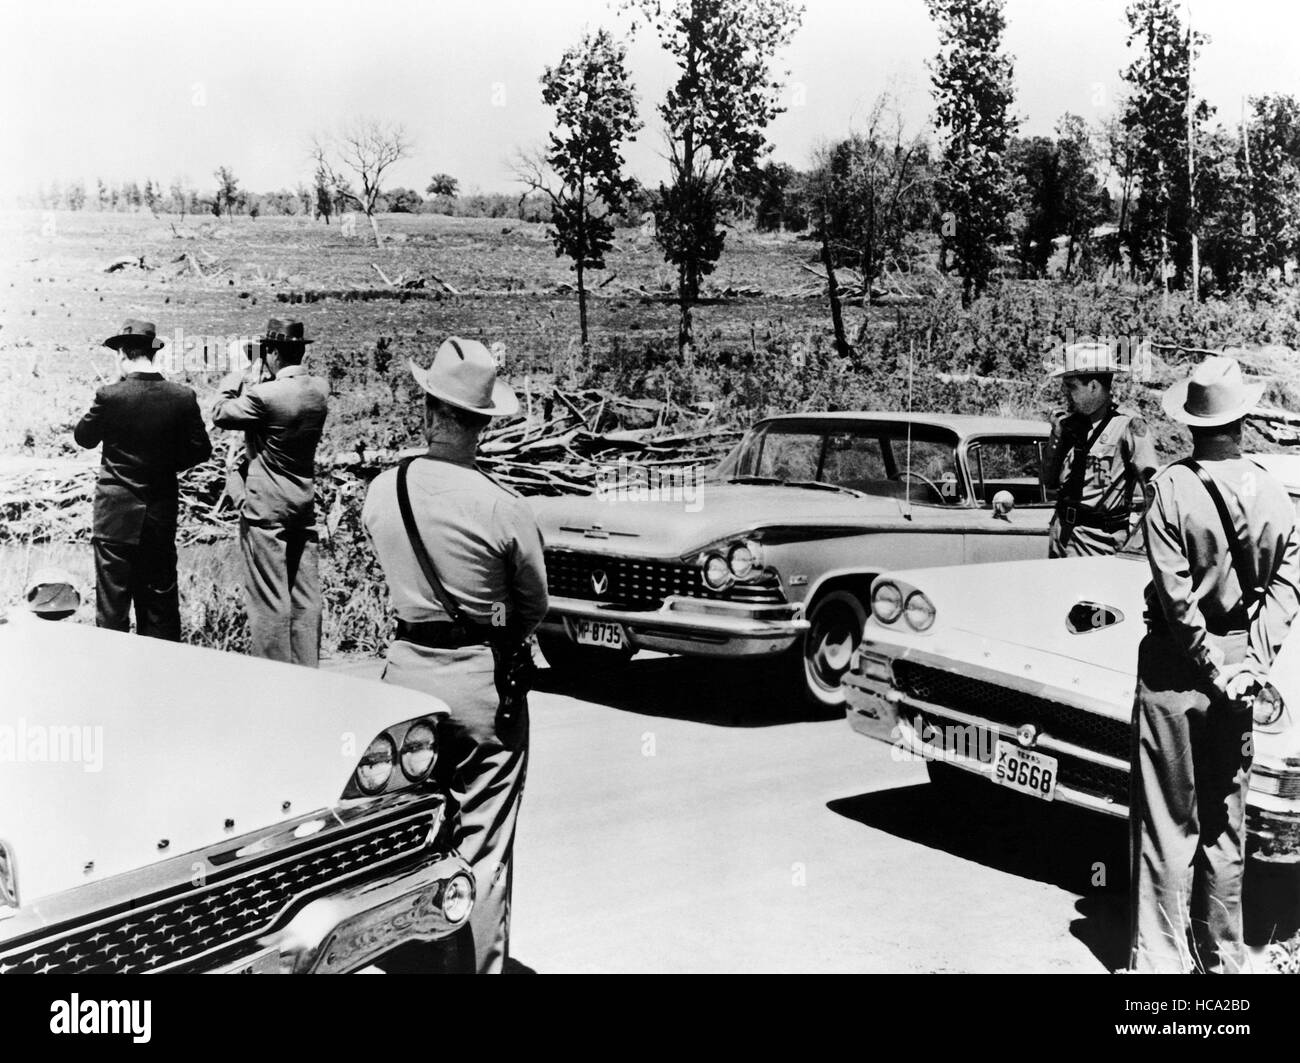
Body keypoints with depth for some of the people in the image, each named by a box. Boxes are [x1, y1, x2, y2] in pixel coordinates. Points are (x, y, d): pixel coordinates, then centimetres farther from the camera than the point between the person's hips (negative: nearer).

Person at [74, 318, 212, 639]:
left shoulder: (110, 396, -14)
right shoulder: (183, 397, -7)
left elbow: (83, 437, 3)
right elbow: (200, 450, 0)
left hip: (116, 518, -3)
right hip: (161, 516, 3)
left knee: (112, 610, 5)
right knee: (161, 606, 12)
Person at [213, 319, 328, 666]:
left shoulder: (264, 395, -21)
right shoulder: (320, 389, -1)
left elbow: (221, 415, -6)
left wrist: (234, 381, 7)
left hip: (266, 507, -7)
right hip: (305, 503, 7)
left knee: (269, 597, 0)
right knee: (305, 594, 11)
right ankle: (306, 669, 17)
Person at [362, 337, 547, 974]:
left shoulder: (380, 491, -6)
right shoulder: (502, 508, -17)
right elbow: (534, 608, -3)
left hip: (406, 669, 4)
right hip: (483, 681, -4)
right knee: (482, 849, 6)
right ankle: (481, 965, 13)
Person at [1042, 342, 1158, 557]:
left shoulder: (1129, 426, -11)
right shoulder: (1068, 423, 6)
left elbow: (1148, 484, -14)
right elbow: (1049, 482, 11)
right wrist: (1056, 439, -2)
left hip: (1101, 537, -6)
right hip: (1061, 531, 6)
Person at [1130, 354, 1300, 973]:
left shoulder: (1172, 487, -14)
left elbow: (1175, 593, -17)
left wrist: (1210, 661, -9)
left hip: (1175, 672, -4)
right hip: (1237, 673, 4)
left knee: (1167, 824, 3)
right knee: (1225, 824, 15)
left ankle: (1160, 958, 7)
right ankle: (1222, 957, 26)